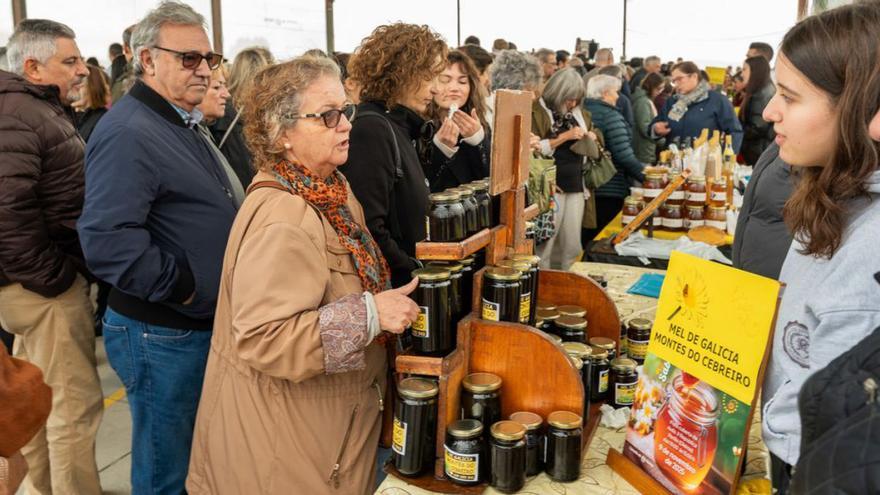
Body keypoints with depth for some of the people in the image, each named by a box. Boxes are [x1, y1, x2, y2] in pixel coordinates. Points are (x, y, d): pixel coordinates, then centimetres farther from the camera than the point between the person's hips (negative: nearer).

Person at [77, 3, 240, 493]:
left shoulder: (181, 124, 13)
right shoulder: (129, 133, -20)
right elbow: (106, 241, -31)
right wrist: (181, 288, -21)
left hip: (203, 325, 9)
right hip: (163, 336, -9)